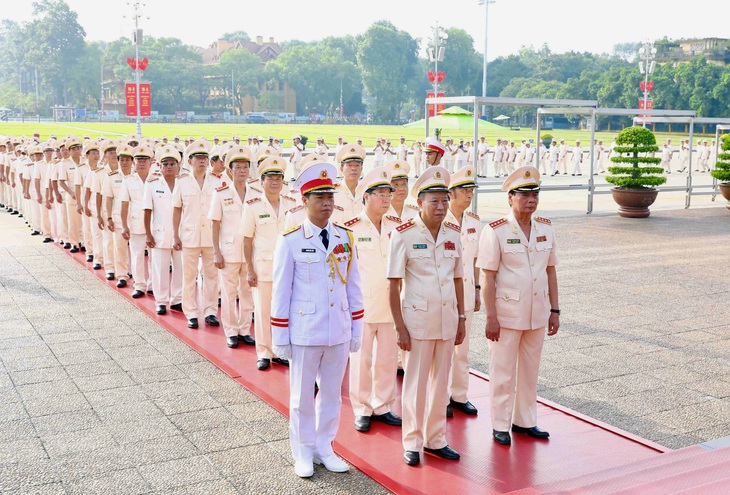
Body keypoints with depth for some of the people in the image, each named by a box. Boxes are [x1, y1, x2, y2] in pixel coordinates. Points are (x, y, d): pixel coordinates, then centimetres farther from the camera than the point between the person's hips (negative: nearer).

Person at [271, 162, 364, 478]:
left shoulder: (345, 238, 3)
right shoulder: (290, 241, -8)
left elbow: (353, 287, 8)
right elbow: (280, 291, -5)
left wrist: (356, 330, 8)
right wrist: (280, 338, -5)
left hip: (339, 332, 4)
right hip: (304, 331, -3)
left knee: (332, 393, 14)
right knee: (302, 396, 10)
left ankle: (325, 447, 31)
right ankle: (303, 452, 27)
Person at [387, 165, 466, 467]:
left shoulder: (453, 234, 5)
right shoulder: (404, 235, -10)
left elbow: (457, 279, 13)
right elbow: (393, 286, -9)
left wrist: (461, 318, 10)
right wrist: (400, 327, -11)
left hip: (447, 319, 5)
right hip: (418, 319, -4)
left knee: (441, 382, 13)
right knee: (415, 383, 6)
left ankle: (436, 439, 27)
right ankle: (413, 443, 20)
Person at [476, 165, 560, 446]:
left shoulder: (545, 228, 4)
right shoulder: (495, 231, -11)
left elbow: (550, 271, 10)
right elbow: (488, 277, -11)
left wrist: (554, 310, 8)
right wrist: (491, 317, -14)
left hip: (537, 312, 5)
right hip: (507, 312, -5)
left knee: (530, 370, 15)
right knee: (503, 372, 5)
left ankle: (525, 421, 30)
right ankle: (500, 426, 19)